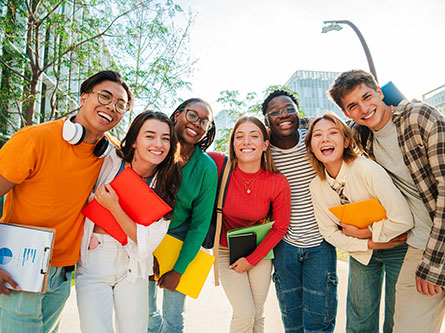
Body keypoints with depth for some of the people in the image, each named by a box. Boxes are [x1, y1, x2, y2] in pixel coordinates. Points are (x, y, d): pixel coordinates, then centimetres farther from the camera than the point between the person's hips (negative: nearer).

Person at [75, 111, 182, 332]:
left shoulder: (166, 186, -8)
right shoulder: (108, 162, -10)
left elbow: (147, 243, -12)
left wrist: (114, 207, -21)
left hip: (133, 266, 1)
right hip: (93, 260, -1)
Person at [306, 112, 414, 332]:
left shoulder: (366, 169, -28)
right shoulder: (316, 187, -11)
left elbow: (403, 219, -30)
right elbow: (329, 232, -5)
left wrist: (366, 232, -19)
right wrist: (369, 244, -15)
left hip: (396, 248, -3)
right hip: (362, 251, 4)